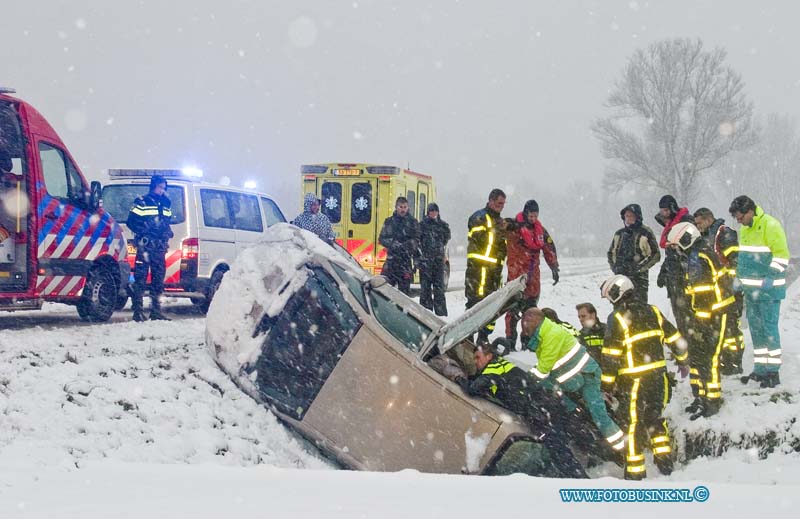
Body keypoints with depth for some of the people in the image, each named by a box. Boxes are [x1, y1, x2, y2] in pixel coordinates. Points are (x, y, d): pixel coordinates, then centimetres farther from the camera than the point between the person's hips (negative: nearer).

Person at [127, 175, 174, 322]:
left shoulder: (166, 204, 18)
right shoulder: (142, 202, -2)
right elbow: (131, 221, -4)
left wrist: (168, 233, 8)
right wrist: (144, 232, -15)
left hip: (160, 247, 7)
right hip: (145, 246, -6)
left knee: (159, 278, 9)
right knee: (140, 278, -8)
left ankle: (156, 311, 16)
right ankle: (138, 311, -6)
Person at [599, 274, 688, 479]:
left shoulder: (618, 318, -11)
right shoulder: (652, 311, 6)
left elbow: (610, 355, -12)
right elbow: (675, 338, 12)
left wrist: (607, 383, -6)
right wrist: (683, 361, 27)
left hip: (634, 380, -6)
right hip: (659, 376, 6)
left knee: (632, 423, 3)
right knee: (655, 417, 21)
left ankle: (635, 470, 7)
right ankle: (665, 460, 22)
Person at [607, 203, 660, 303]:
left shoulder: (646, 233, -2)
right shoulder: (619, 234, 14)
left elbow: (655, 255, -4)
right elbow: (611, 253, 24)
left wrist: (639, 268, -12)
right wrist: (615, 267, 6)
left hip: (638, 277, -5)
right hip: (620, 277, 5)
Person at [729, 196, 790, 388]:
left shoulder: (770, 225, -13)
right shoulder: (744, 228, 12)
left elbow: (781, 255, -16)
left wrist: (768, 279, -18)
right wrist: (740, 279, 17)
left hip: (768, 288, -8)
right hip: (750, 289, 8)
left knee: (769, 328, -6)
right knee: (755, 328, 11)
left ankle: (773, 371, -1)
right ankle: (760, 369, 19)